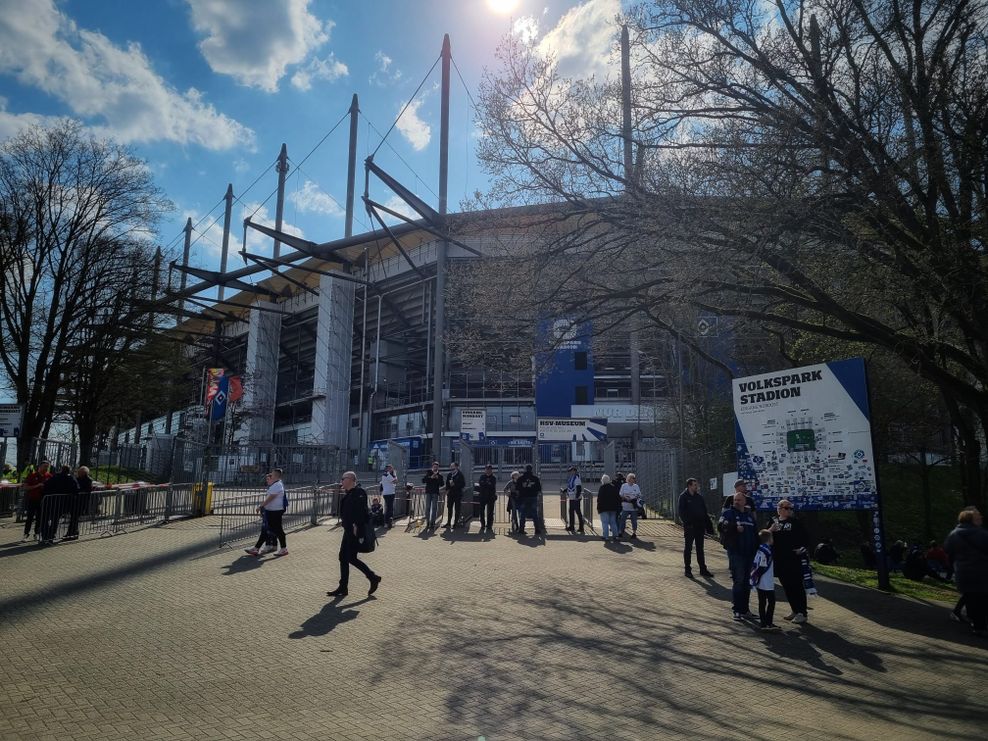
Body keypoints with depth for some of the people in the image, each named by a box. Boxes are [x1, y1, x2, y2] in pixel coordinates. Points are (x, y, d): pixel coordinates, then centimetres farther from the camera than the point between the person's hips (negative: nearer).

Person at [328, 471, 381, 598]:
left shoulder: (358, 493, -17)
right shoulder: (349, 493, 14)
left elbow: (360, 511, -24)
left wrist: (356, 526, -26)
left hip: (355, 531, -10)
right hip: (349, 531, 10)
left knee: (351, 558, -5)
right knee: (343, 557, 10)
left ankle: (373, 578, 9)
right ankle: (343, 588, 17)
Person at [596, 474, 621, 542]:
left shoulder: (602, 488, -11)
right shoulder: (614, 487, 8)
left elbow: (599, 499, -13)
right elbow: (618, 497, 12)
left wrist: (598, 508, -7)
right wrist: (618, 506, 18)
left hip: (604, 508, -6)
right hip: (613, 508, 6)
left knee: (605, 523, -3)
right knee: (613, 522, 14)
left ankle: (606, 537, -6)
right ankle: (615, 536, 14)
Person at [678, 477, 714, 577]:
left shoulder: (699, 496, 10)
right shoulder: (683, 497, -5)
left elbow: (704, 511, 13)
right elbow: (681, 512, -9)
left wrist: (707, 524, 6)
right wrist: (686, 523, -19)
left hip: (700, 526, 5)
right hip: (689, 526, -5)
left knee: (700, 548, 11)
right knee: (688, 548, 4)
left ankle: (703, 569, 17)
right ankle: (688, 570, 9)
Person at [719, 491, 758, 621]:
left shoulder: (750, 515, 17)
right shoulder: (728, 513, -2)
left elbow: (755, 534, 23)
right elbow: (721, 525, -22)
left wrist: (756, 549, 16)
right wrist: (735, 527, -36)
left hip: (749, 553, 6)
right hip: (735, 552, -6)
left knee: (747, 582, 12)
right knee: (738, 581, -9)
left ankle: (744, 608, 24)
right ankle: (737, 610, -2)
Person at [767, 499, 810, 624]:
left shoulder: (796, 523, -1)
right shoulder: (773, 522, 7)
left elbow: (805, 539, 1)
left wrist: (802, 548, -16)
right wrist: (770, 530, -13)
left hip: (794, 559, -4)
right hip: (779, 560, 4)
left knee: (797, 586, -3)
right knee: (786, 586, 10)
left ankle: (802, 613, 3)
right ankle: (795, 610, 23)